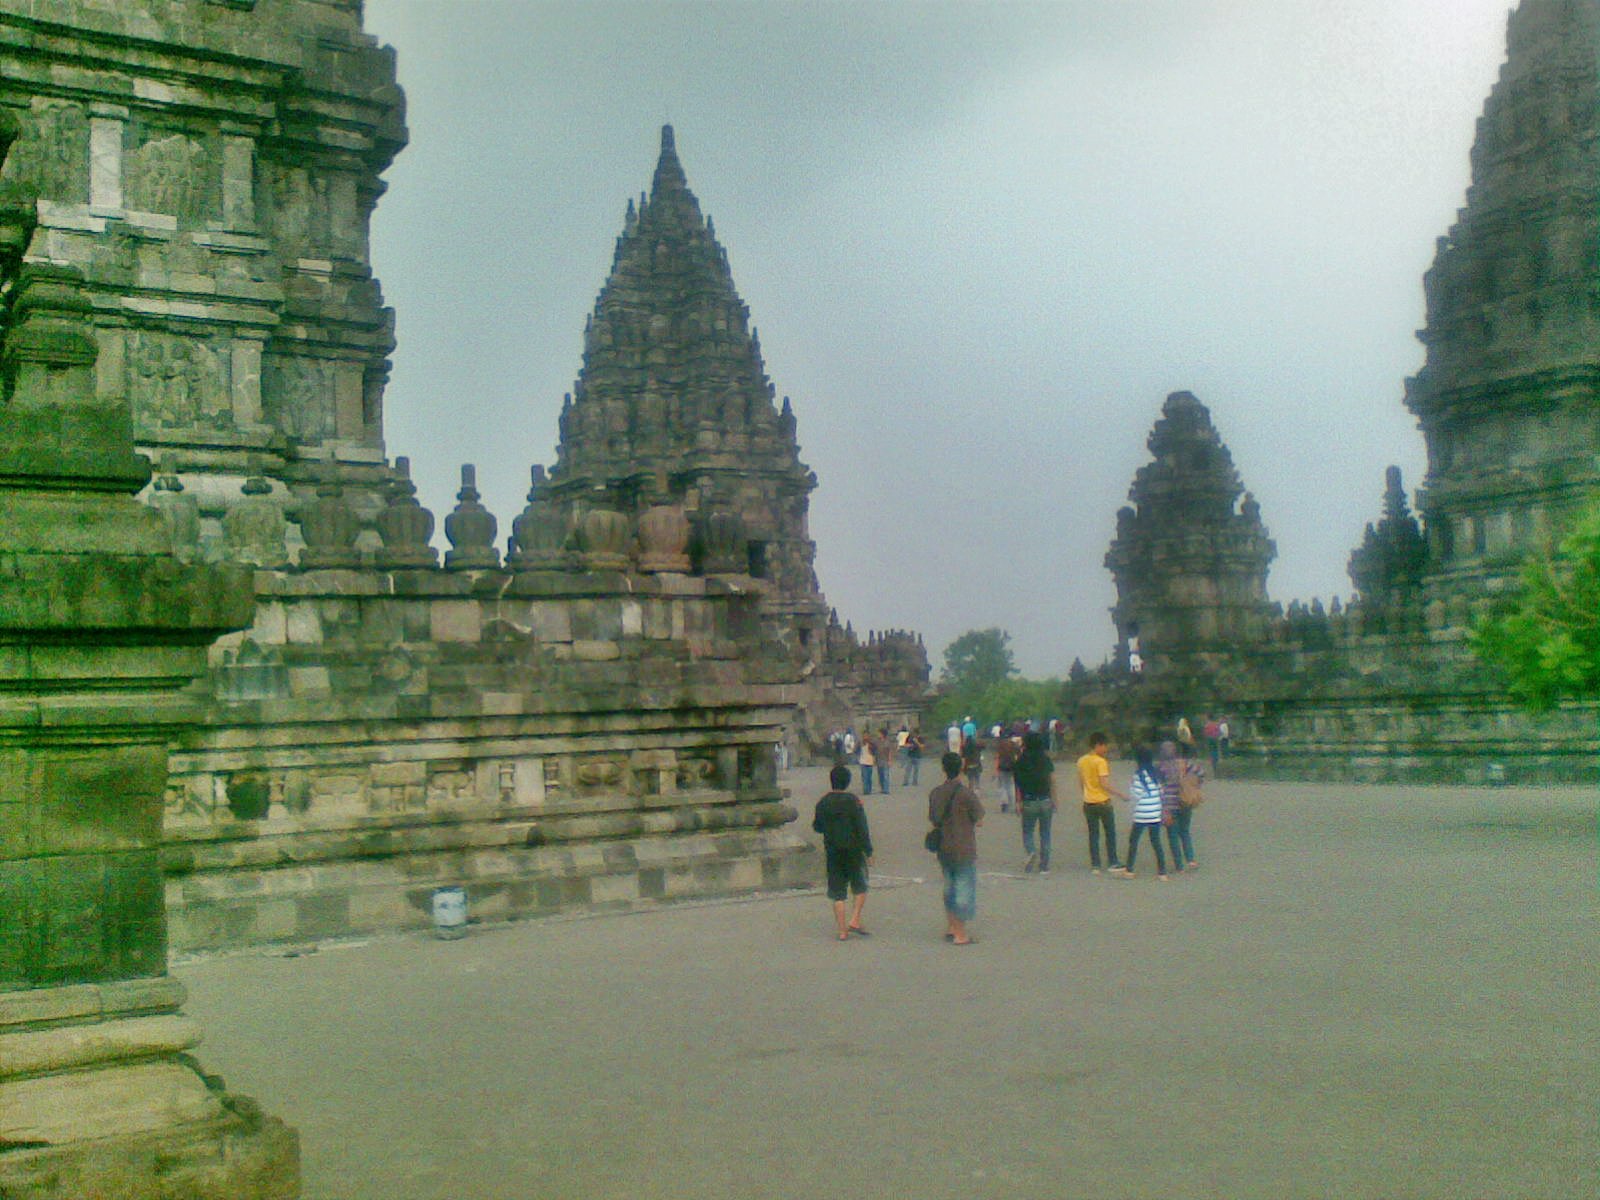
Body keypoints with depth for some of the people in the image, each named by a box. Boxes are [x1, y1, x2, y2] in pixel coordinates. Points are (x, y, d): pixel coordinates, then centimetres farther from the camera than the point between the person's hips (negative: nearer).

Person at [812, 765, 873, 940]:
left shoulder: (822, 803, 0)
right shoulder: (853, 801, -10)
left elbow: (817, 827, 12)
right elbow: (862, 829, -11)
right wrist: (869, 853, -5)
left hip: (832, 852, 3)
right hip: (853, 851, -3)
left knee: (837, 893, 7)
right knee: (861, 888, 14)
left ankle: (842, 929, 5)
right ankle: (854, 920, 0)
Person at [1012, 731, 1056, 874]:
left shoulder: (1020, 761, -6)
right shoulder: (1046, 760, 1)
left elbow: (1018, 784, -8)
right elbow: (1053, 782, 1)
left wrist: (1018, 802, -3)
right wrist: (1054, 801, 7)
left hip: (1029, 803, -2)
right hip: (1046, 801, 2)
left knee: (1027, 832, 10)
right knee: (1045, 834, 10)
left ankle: (1031, 852, -19)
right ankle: (1044, 866, 10)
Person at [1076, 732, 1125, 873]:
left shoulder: (1081, 761, 6)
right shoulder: (1101, 762, -14)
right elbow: (1105, 784, -19)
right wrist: (1121, 795, -12)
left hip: (1088, 803, 6)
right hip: (1103, 802, -6)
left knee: (1093, 835, 9)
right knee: (1110, 833, 8)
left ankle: (1095, 865, 7)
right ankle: (1112, 863, 11)